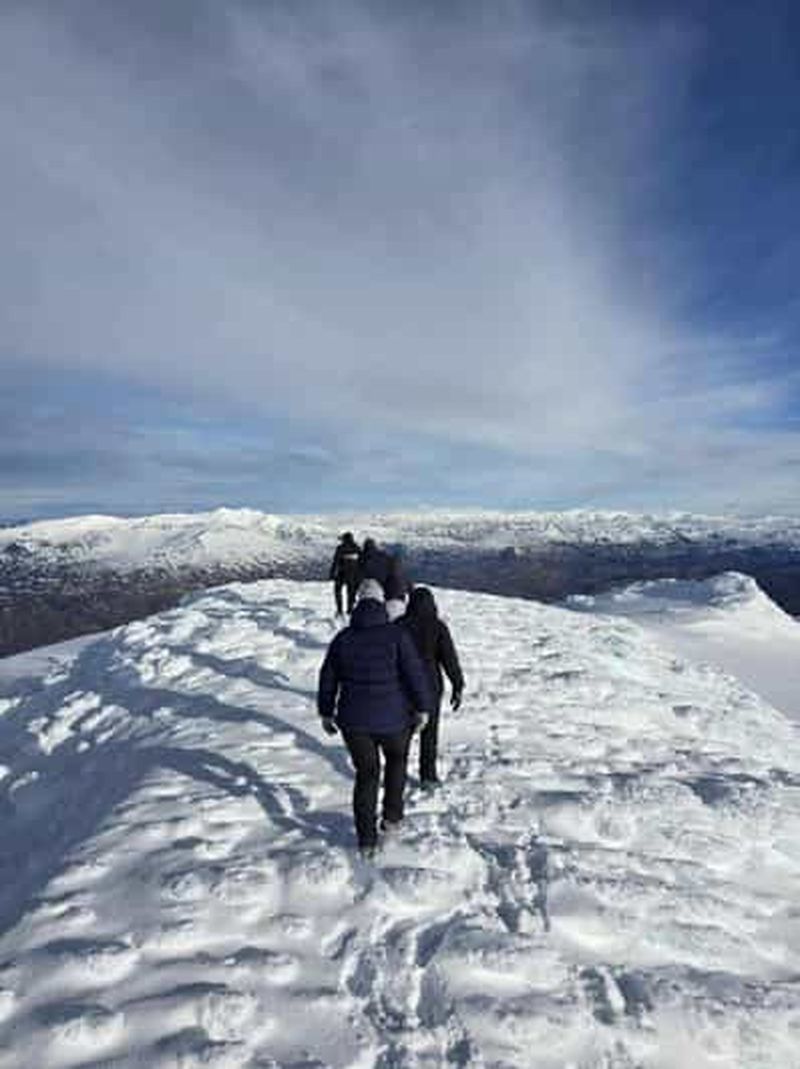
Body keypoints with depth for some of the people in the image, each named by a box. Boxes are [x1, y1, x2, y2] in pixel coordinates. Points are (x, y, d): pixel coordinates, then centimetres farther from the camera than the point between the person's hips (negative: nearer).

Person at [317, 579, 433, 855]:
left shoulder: (342, 639, -1)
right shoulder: (396, 635, -12)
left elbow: (327, 679, 6)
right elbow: (415, 674, -13)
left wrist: (326, 712, 18)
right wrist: (422, 708, 0)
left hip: (353, 721, 2)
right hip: (393, 718, -2)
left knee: (366, 773, 17)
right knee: (396, 759, 28)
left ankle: (366, 840, 21)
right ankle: (391, 816, 31)